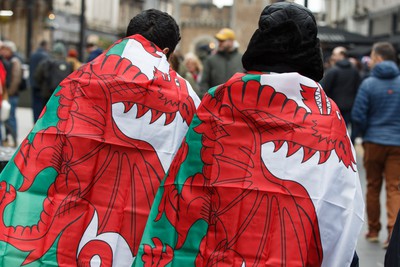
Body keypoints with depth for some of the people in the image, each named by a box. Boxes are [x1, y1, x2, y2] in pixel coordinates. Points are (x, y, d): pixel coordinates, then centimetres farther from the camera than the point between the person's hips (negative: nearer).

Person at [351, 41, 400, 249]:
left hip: (373, 142, -1)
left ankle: (373, 230, 21)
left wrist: (363, 133, 10)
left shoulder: (368, 83, -9)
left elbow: (357, 115, -9)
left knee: (373, 186, 13)